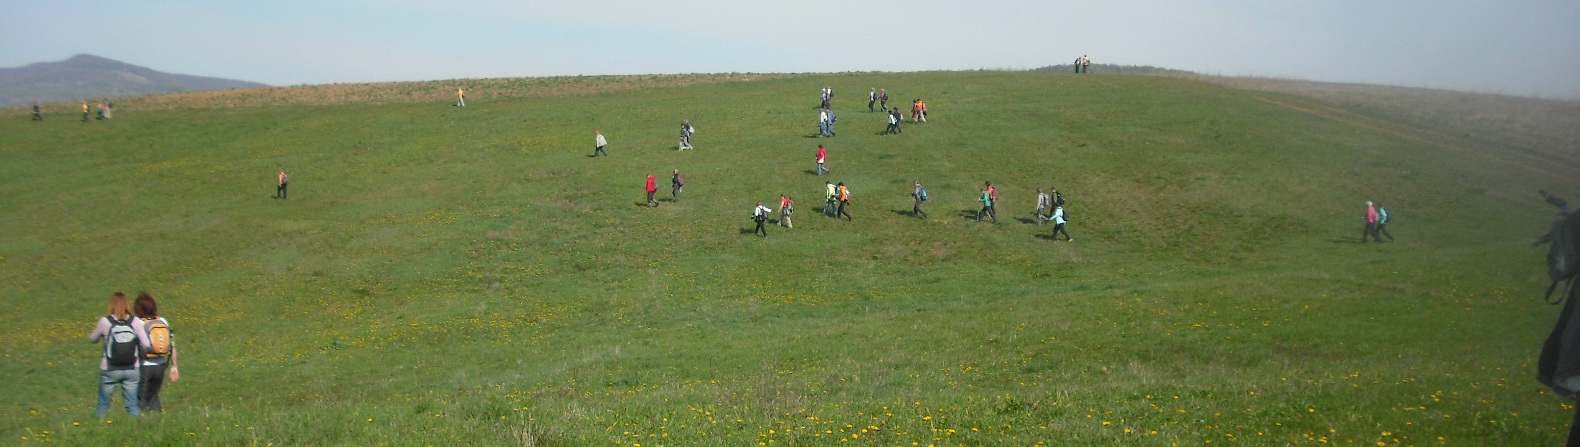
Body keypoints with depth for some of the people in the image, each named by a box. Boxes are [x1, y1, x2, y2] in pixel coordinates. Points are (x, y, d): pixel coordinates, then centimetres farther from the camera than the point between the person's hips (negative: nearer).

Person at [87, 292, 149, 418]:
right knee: (132, 406, 7)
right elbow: (146, 345, -9)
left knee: (103, 405, 15)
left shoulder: (105, 321, -8)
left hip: (110, 370, -1)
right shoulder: (136, 322, -6)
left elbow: (92, 339, 8)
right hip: (132, 370, 1)